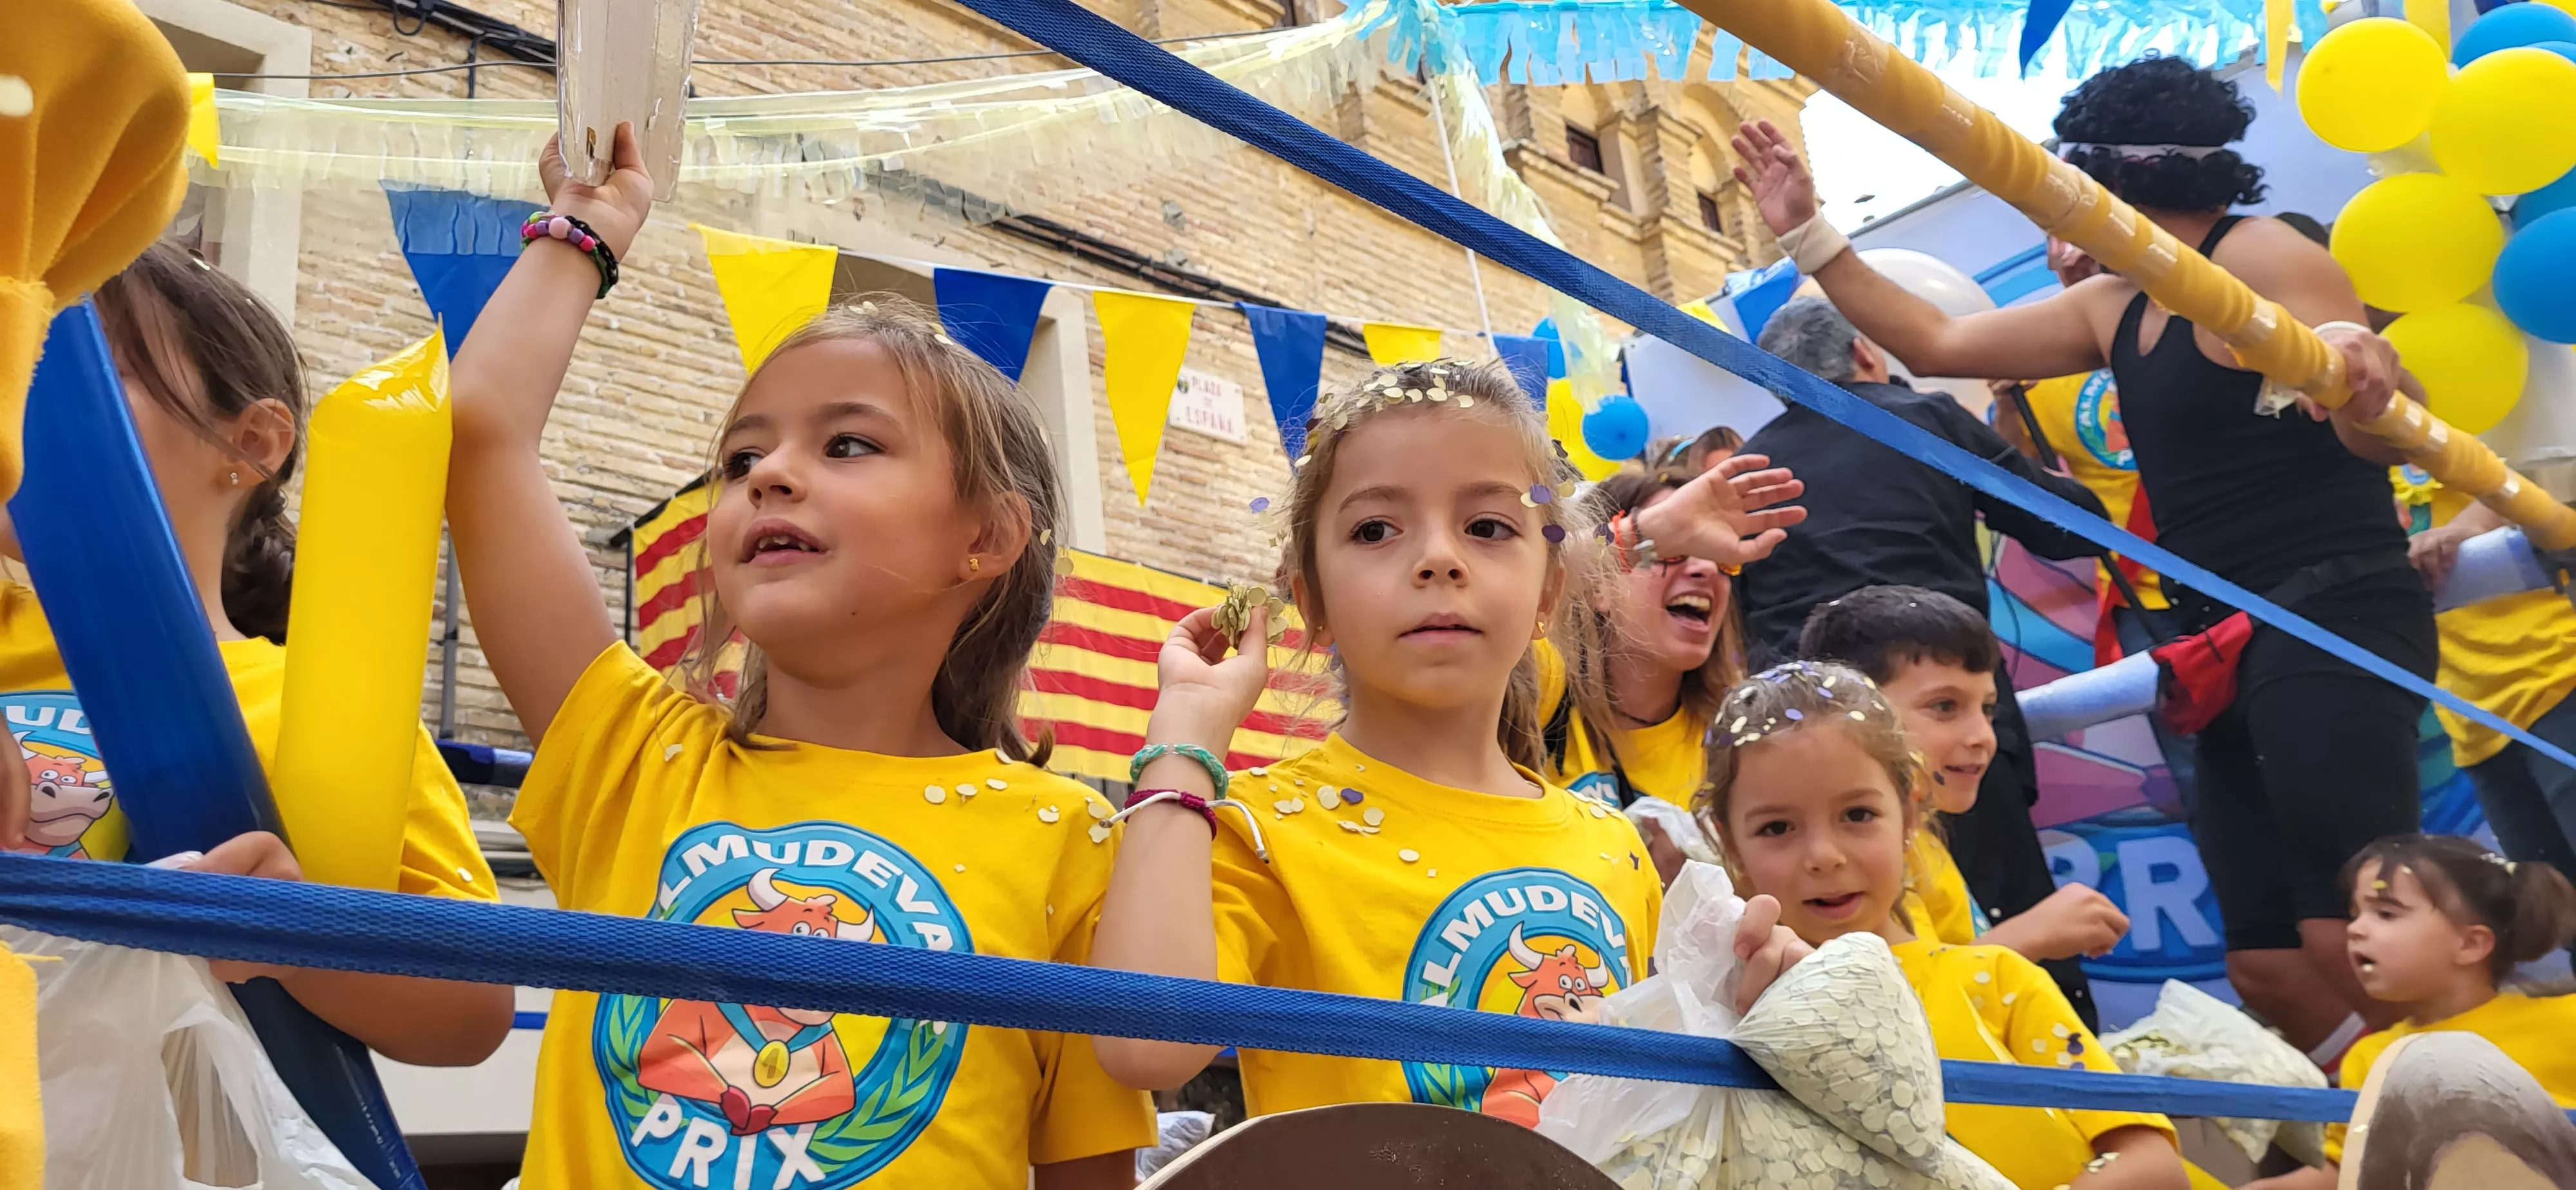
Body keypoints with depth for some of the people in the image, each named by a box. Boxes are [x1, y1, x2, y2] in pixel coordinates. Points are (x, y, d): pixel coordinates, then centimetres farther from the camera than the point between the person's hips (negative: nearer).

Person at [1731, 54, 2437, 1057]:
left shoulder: (2259, 258, -8)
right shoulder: (2115, 307, 17)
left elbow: (2388, 436, -15)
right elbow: (1940, 344, 21)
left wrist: (2362, 384, -39)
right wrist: (1807, 234, 18)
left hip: (2333, 619, -8)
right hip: (2231, 643, 8)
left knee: (2347, 947, -20)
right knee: (2268, 966, 2)